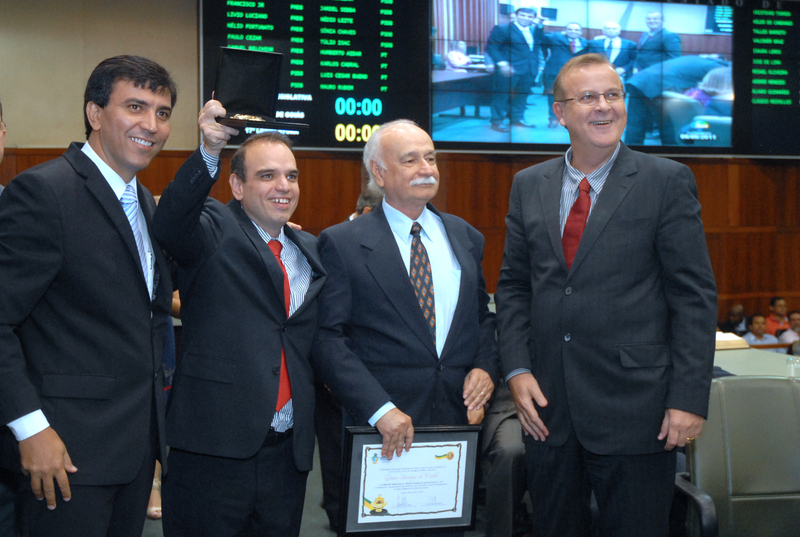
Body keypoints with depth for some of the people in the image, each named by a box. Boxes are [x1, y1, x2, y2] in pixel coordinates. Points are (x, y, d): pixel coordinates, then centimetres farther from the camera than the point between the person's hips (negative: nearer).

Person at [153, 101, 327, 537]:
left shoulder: (310, 251, 15)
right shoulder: (215, 231, -3)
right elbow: (169, 224, -25)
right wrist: (209, 151, -39)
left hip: (288, 452, 5)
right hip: (213, 451, -5)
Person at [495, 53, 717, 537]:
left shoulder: (668, 182, -2)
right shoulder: (529, 186, 9)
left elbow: (695, 296, -6)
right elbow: (513, 285, 11)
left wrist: (689, 398, -12)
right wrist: (517, 371, -1)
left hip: (635, 411, -3)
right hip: (547, 408, 4)